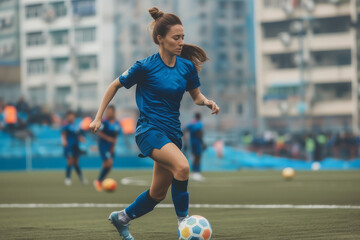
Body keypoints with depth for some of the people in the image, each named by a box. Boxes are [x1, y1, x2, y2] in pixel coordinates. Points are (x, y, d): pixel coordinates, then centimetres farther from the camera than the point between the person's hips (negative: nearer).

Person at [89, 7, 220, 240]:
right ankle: (183, 220, -19)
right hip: (149, 130, -6)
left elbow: (196, 95, 16)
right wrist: (98, 117, 1)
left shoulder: (187, 66, 2)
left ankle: (122, 217, 37)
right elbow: (115, 86, 2)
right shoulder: (145, 67, -10)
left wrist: (207, 102, -7)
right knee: (182, 166, -33)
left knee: (158, 194, 12)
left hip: (172, 133, 6)